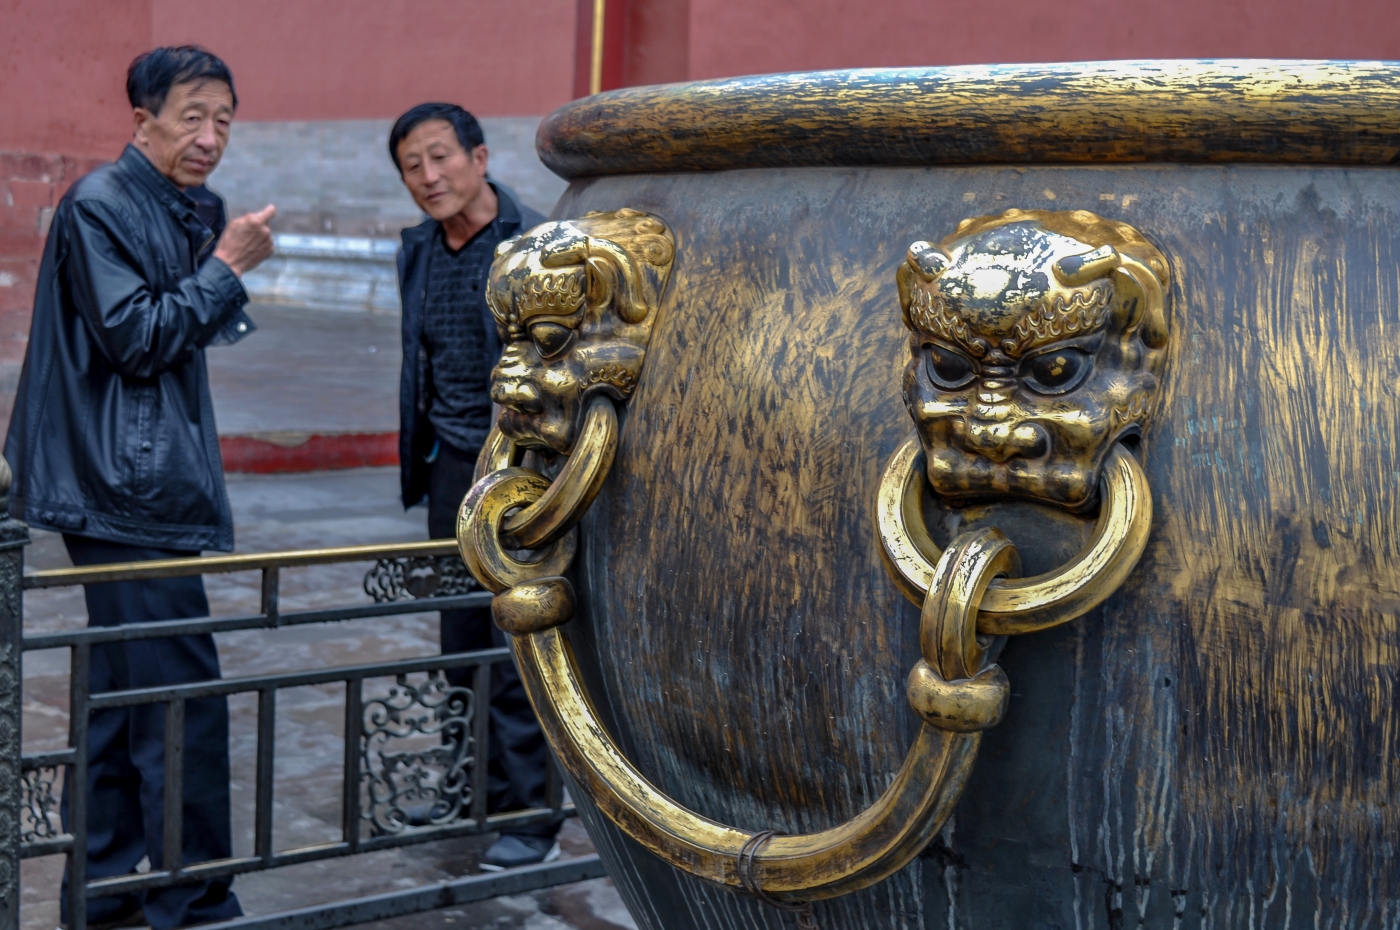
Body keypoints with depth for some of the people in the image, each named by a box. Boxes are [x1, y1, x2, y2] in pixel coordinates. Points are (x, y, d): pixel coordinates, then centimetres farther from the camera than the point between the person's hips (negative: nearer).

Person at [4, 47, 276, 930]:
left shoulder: (191, 208, 16)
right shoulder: (101, 204, -11)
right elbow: (135, 337, -16)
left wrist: (225, 261, 6)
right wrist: (226, 267, -11)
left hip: (144, 485, 10)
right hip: (127, 491, -10)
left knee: (121, 694, 14)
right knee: (183, 697, -8)